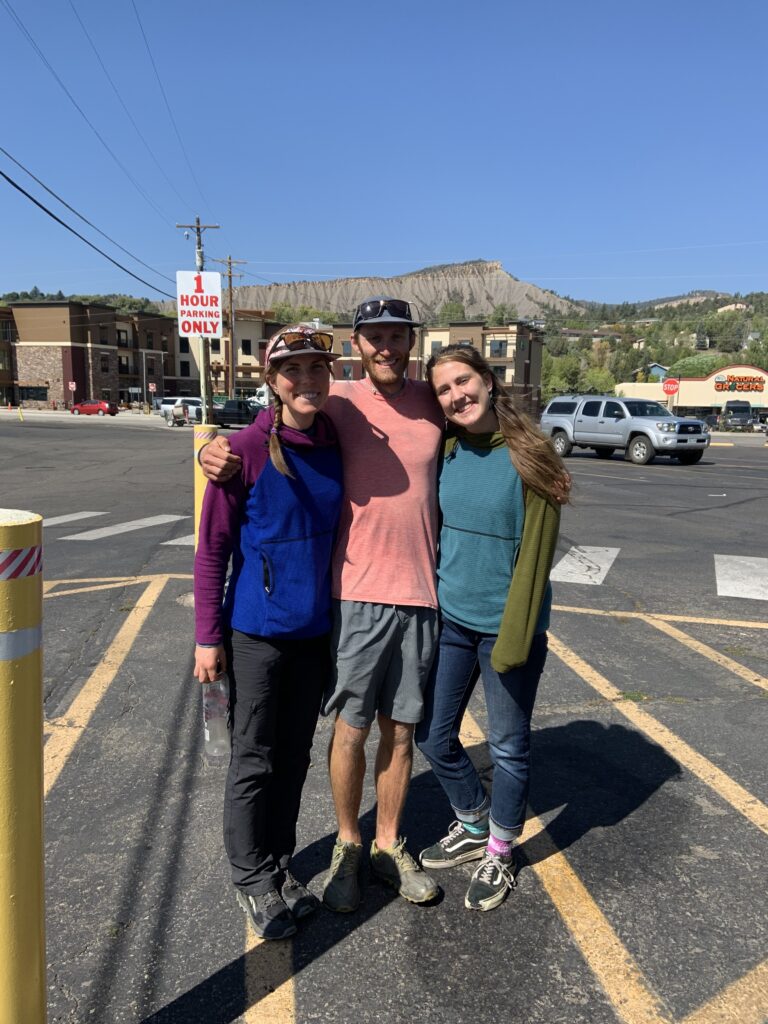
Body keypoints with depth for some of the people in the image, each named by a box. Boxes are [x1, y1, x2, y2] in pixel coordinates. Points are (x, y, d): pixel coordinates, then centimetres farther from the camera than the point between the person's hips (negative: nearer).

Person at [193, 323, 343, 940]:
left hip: (316, 631, 5)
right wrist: (208, 639, -9)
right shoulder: (248, 450, -15)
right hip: (257, 633, -4)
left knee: (295, 756, 18)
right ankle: (251, 877, 31)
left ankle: (280, 865, 37)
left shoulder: (337, 445, -1)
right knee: (254, 761, 9)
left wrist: (338, 614, 12)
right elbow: (212, 549, -10)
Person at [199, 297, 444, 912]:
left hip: (421, 596, 3)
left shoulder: (433, 403, 4)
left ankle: (389, 845, 35)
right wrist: (219, 454, -22)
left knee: (401, 730, 14)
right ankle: (347, 846, 33)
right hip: (357, 596, -2)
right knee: (351, 729, 9)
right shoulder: (338, 403, -4)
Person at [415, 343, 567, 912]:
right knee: (433, 735, 14)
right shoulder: (444, 454, 1)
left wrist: (514, 636, -16)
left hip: (506, 624, -5)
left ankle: (499, 855, 34)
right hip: (449, 618, 5)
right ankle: (474, 827, 39)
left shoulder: (527, 458, -12)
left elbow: (536, 551, -14)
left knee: (509, 747, 11)